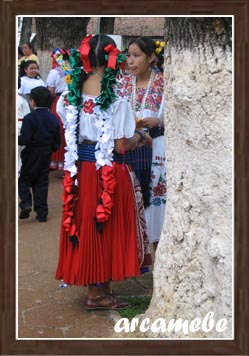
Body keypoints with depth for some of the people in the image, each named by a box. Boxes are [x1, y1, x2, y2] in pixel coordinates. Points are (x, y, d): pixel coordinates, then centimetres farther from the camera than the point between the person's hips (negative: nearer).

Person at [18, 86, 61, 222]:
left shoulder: (29, 118, -15)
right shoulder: (53, 119, 4)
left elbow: (25, 139, -22)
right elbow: (57, 142, 6)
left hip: (31, 155, -5)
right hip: (46, 156, 5)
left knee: (23, 180, 12)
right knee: (41, 183, 11)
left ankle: (26, 204, -8)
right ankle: (42, 213, 12)